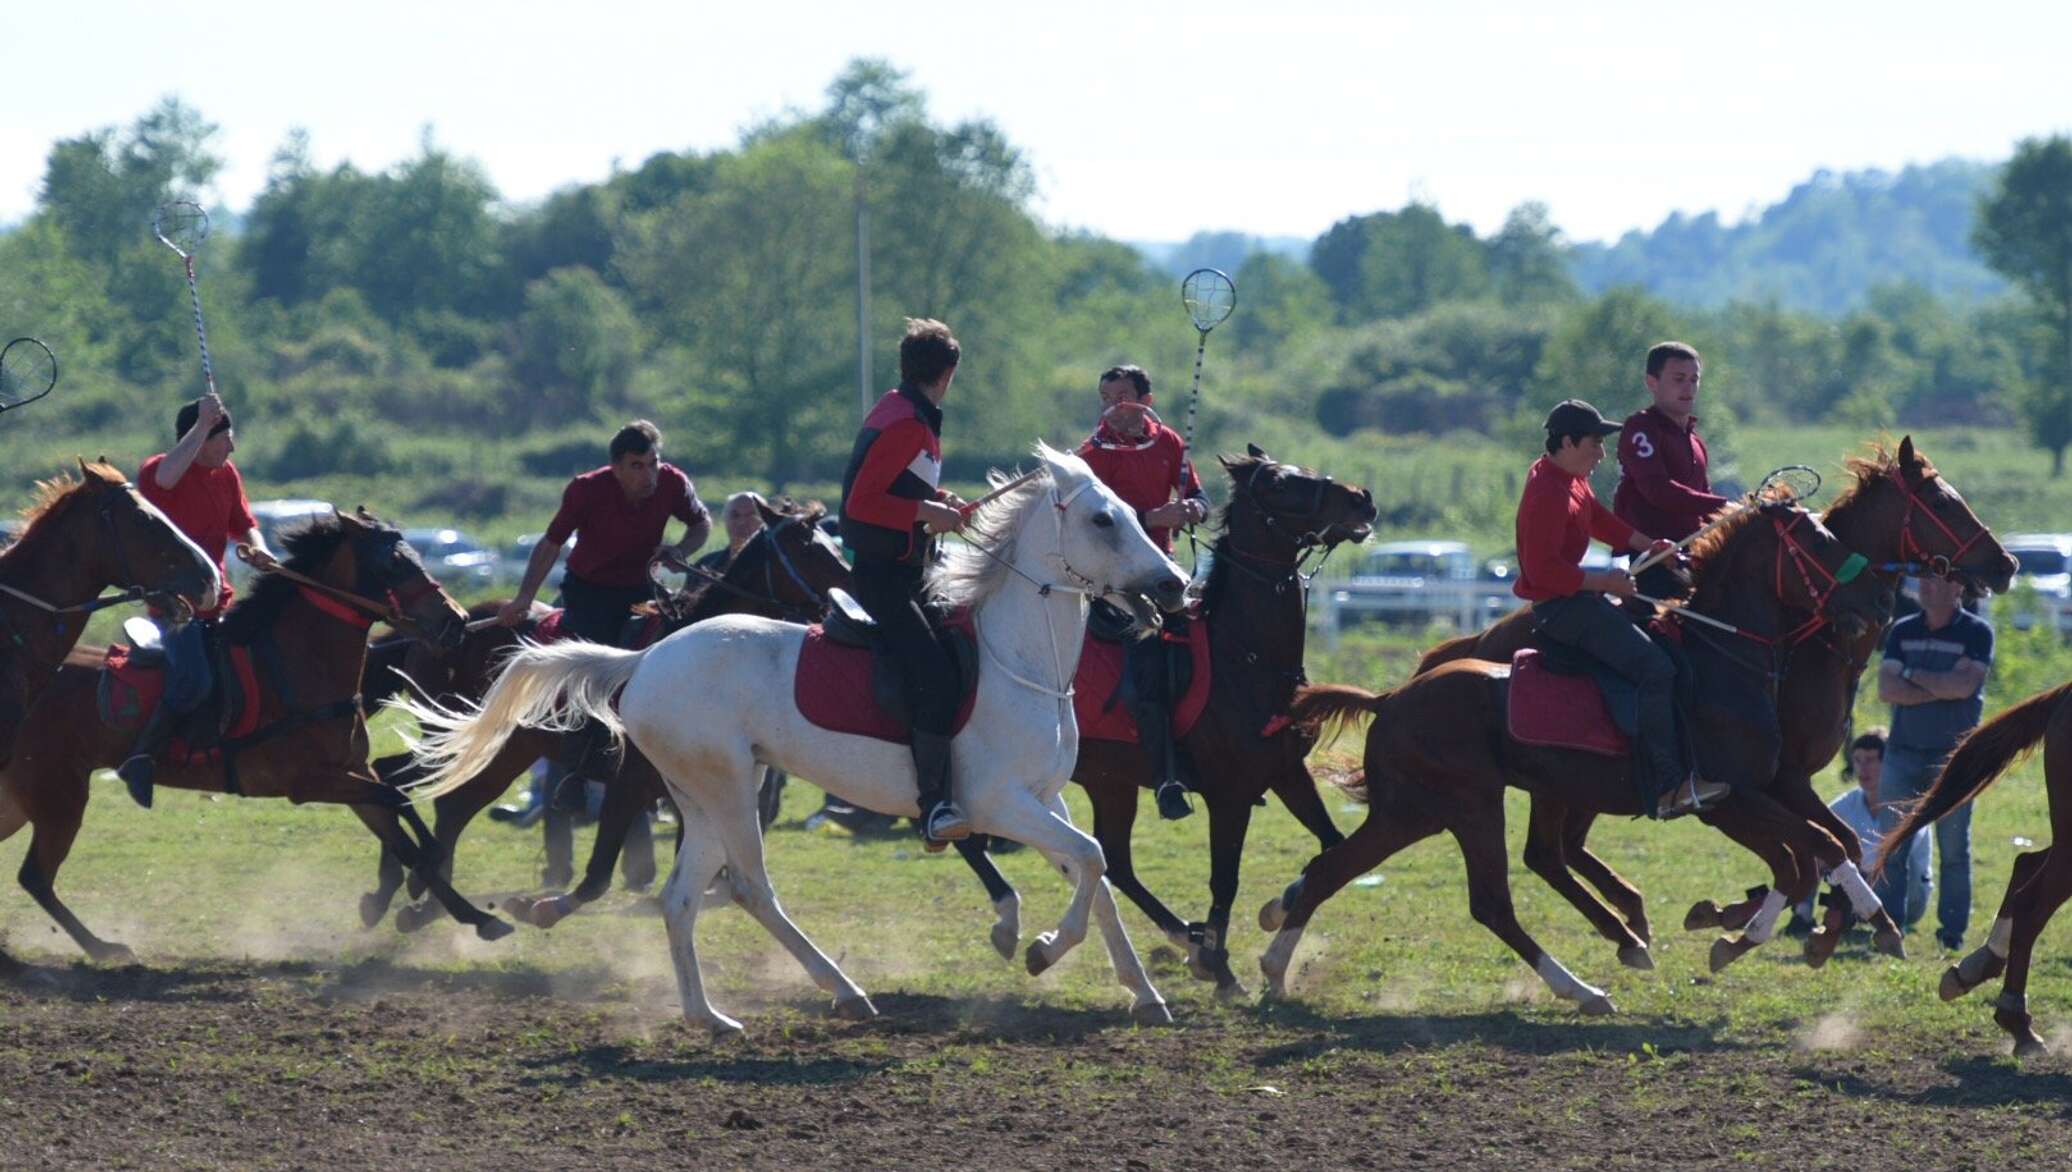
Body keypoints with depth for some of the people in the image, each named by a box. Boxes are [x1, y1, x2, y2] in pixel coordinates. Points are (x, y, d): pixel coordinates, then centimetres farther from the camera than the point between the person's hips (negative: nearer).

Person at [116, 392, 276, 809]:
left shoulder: (226, 474, 11)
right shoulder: (153, 472, -11)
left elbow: (244, 524, 19)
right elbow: (167, 475, -35)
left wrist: (258, 548, -4)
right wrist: (203, 423, -31)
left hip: (218, 604, 8)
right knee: (195, 679, -29)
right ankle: (141, 758, -18)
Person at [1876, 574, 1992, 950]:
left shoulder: (1976, 633, 0)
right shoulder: (1902, 631, 10)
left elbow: (1964, 686, -15)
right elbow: (1887, 689, -3)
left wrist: (1911, 673, -6)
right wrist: (1943, 687, -12)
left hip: (1954, 754, -3)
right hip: (1904, 751, 3)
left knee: (1954, 848, -1)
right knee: (1893, 847, 0)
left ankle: (1953, 932, 3)